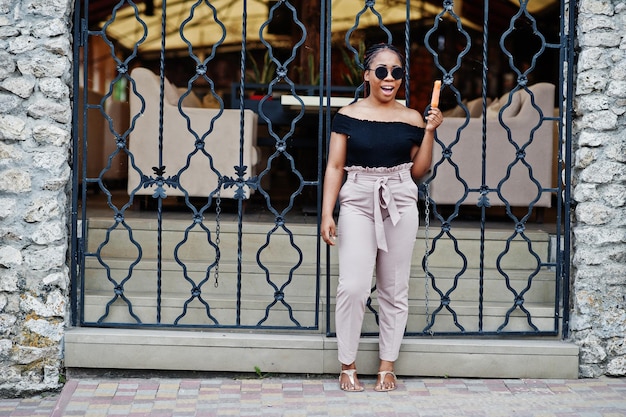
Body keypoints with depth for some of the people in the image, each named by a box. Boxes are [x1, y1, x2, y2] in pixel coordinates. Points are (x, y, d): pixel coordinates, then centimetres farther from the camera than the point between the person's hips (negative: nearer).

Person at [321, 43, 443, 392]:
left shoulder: (412, 118, 5)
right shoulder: (348, 115, 1)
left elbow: (418, 171, 8)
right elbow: (335, 167, 0)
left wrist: (429, 132, -2)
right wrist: (327, 214, -7)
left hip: (400, 204, 2)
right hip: (358, 202, -2)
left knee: (395, 288, 6)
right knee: (354, 287, -10)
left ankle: (388, 365, 16)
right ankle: (348, 365, 4)